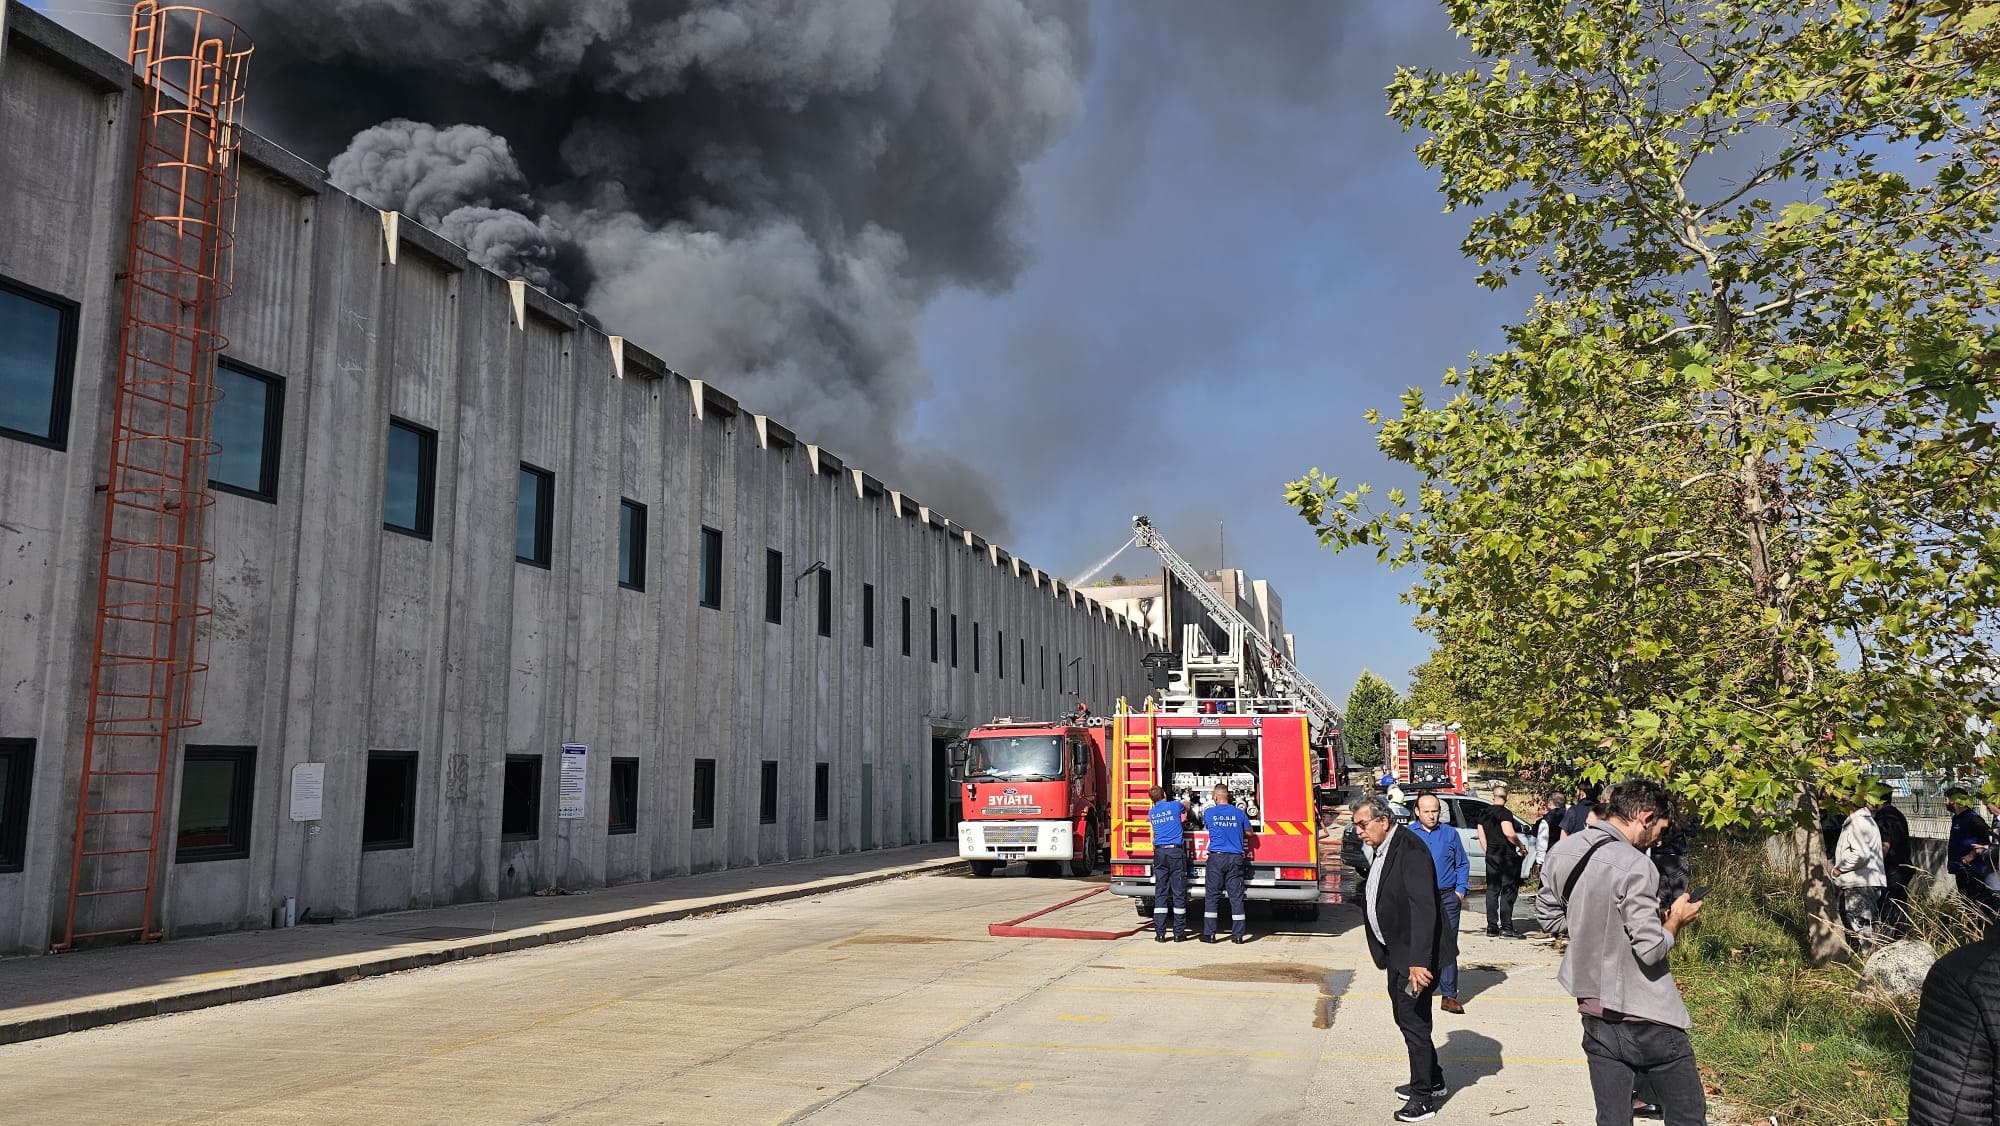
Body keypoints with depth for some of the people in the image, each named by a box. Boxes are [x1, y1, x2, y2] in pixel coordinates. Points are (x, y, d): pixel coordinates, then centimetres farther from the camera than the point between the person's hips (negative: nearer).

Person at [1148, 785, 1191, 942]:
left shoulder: (1152, 813, 12)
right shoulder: (1176, 805, 3)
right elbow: (1186, 808, 24)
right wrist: (1185, 805, 48)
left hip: (1159, 853, 3)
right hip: (1176, 852, -3)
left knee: (1160, 893, 3)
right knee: (1179, 893, 1)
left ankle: (1160, 933, 1)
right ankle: (1179, 933, 2)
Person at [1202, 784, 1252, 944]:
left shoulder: (1208, 812, 1)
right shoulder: (1239, 813, 2)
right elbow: (1249, 832, 16)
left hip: (1216, 858, -1)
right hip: (1235, 859, 1)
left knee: (1211, 896, 3)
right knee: (1236, 896, 3)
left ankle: (1209, 933, 3)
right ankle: (1238, 934, 4)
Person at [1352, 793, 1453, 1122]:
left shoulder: (1410, 850, -21)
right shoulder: (1383, 850, 10)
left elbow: (1423, 908, -27)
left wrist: (1419, 961, -30)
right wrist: (1383, 953, 18)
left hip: (1415, 956, -10)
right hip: (1397, 953, 10)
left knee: (1414, 1022, -1)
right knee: (1405, 1017, 19)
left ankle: (1423, 1097, 13)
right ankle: (1433, 1081, 35)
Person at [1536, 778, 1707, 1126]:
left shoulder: (1561, 852, 1)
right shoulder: (1634, 866, -21)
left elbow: (1548, 917, 13)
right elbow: (1651, 949, -22)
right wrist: (1675, 920, -4)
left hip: (1596, 1014, 6)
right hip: (1647, 1020, -6)